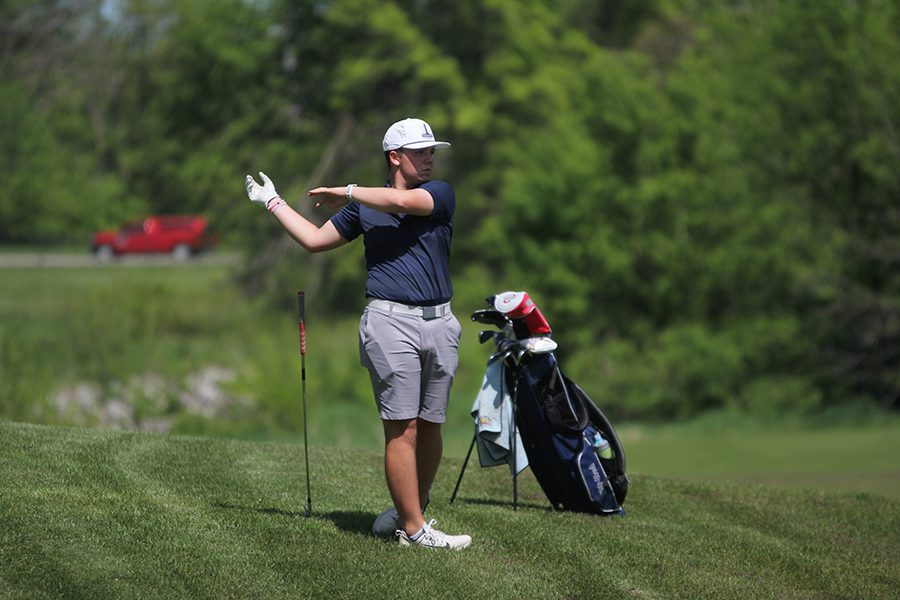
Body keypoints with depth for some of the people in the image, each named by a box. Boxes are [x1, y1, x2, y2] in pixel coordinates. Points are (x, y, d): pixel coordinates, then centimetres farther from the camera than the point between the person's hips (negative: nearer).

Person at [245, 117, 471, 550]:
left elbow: (403, 202, -13)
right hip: (390, 322, -2)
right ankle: (413, 527, -10)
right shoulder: (362, 207, 11)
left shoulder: (440, 194, 8)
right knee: (402, 428, -8)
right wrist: (273, 202, 29)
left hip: (439, 322, 2)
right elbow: (315, 240, 21)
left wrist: (345, 193, -3)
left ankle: (414, 508, 21)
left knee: (429, 426, 5)